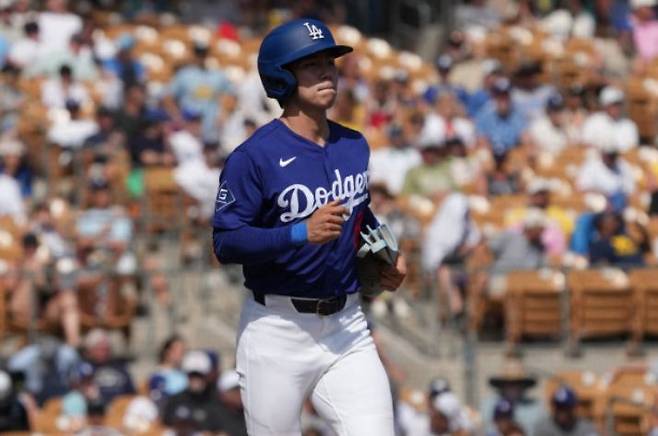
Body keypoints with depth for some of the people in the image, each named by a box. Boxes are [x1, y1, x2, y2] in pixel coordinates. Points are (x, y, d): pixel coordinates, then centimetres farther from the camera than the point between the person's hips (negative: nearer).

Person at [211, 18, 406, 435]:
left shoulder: (354, 146, 9)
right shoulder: (255, 156, -11)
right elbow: (226, 243, -16)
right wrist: (301, 233, -27)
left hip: (346, 328, 5)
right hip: (277, 334, -5)